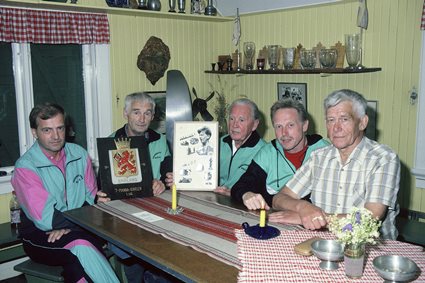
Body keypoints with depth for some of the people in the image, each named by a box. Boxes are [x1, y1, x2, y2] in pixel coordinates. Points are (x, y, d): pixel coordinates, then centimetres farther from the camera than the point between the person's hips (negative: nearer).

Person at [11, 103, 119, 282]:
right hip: (39, 235, -3)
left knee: (77, 264, -30)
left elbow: (91, 198, 1)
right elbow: (45, 220, -17)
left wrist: (67, 225, -15)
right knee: (81, 247, -31)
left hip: (77, 231, 3)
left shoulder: (79, 154, 4)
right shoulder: (25, 167, -10)